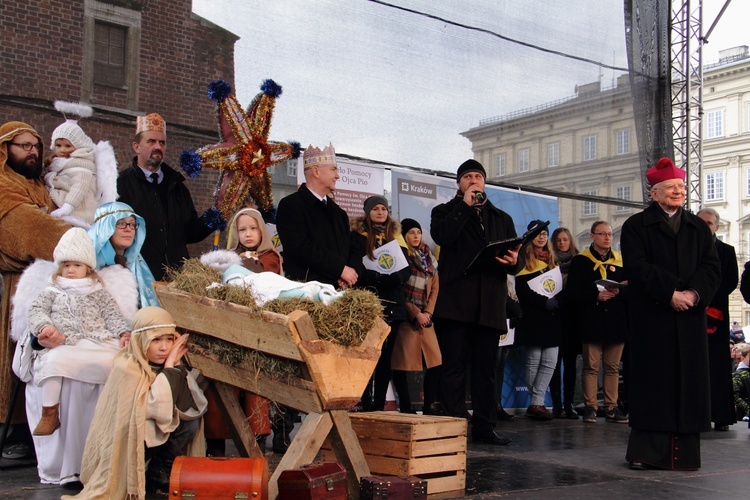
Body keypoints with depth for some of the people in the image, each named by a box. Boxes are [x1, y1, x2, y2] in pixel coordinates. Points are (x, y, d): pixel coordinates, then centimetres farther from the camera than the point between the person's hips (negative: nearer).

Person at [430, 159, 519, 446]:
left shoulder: (502, 218, 24)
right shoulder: (446, 211, 12)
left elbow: (516, 257, 18)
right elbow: (441, 236, -11)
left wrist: (513, 261, -6)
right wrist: (465, 205, -6)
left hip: (490, 306, 4)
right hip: (455, 302, -4)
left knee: (486, 368, 7)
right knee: (454, 366, -4)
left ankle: (484, 427, 12)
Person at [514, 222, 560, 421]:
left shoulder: (551, 261, 20)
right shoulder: (524, 260, 0)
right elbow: (523, 291, -10)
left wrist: (555, 301, -2)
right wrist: (546, 302, -15)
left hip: (551, 317, 6)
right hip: (533, 319, -6)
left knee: (550, 362, -3)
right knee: (534, 361, -3)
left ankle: (536, 403, -3)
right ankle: (537, 403, 6)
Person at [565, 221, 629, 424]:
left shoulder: (621, 260, 12)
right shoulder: (580, 261, 2)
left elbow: (631, 290, 8)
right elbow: (572, 293, -4)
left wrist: (619, 291, -12)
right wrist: (596, 296, -16)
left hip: (616, 322, 3)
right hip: (591, 322, -3)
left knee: (613, 367, 7)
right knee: (591, 366, -1)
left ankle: (611, 407, 12)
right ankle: (590, 407, 4)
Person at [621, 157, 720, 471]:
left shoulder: (698, 228, 16)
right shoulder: (636, 226, 4)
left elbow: (712, 267, 6)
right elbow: (637, 267, -8)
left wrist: (694, 293, -12)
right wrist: (670, 293, -17)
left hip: (690, 317, 4)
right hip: (651, 317, -4)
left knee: (688, 380, 2)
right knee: (653, 381, -3)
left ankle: (684, 453, 6)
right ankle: (645, 452, 1)